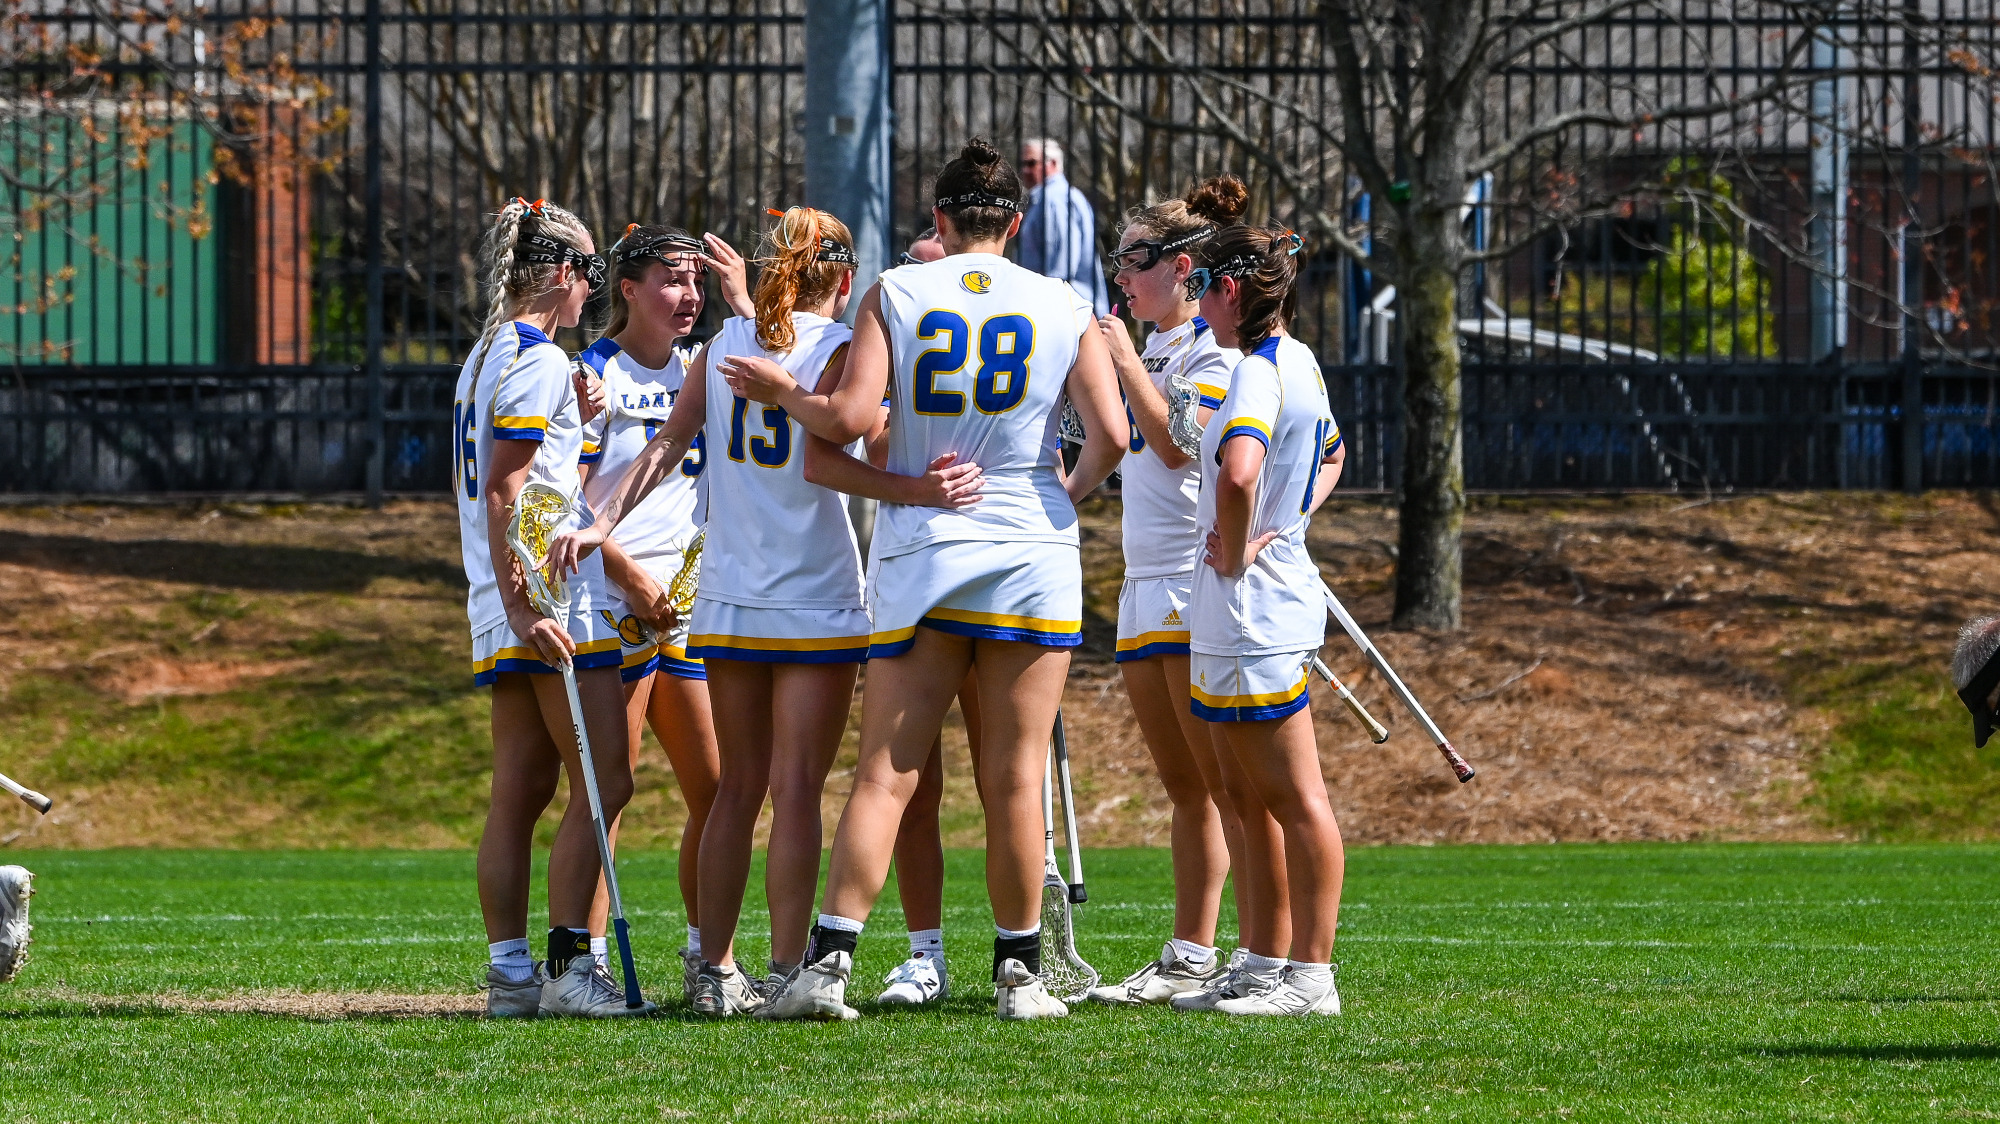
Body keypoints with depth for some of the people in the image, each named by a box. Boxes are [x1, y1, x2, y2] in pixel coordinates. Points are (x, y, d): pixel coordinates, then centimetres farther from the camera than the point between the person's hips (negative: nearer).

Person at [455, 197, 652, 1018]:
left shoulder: (482, 359, 18)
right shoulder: (539, 363, -10)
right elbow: (503, 495, -17)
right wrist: (522, 606, -20)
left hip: (507, 605, 10)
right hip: (555, 598, -10)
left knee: (521, 790, 7)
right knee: (603, 784, -8)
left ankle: (510, 973, 6)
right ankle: (566, 966, -12)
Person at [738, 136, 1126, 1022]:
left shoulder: (895, 294, 1)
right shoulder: (1064, 308, 3)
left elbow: (849, 419, -8)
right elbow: (1110, 434, -4)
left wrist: (781, 393, 10)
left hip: (920, 557, 0)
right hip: (1033, 557, 0)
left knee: (886, 773, 0)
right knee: (1014, 781, 5)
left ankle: (828, 959, -10)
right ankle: (1020, 973, 9)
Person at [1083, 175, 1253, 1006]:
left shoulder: (1216, 351, -8)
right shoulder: (1153, 351, 18)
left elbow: (1177, 443, -19)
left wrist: (1125, 361, -13)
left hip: (1198, 586, -9)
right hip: (1145, 587, 9)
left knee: (1227, 786, -9)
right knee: (1185, 790, 11)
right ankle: (1189, 959, 13)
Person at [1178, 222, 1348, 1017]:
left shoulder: (1259, 373, -17)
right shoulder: (1296, 362, 14)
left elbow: (1237, 472, -36)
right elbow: (1330, 457, 33)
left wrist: (1235, 549, -19)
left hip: (1252, 598, -10)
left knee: (1296, 798, -6)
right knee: (1253, 798, 15)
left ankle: (1311, 976, -4)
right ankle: (1265, 964, 21)